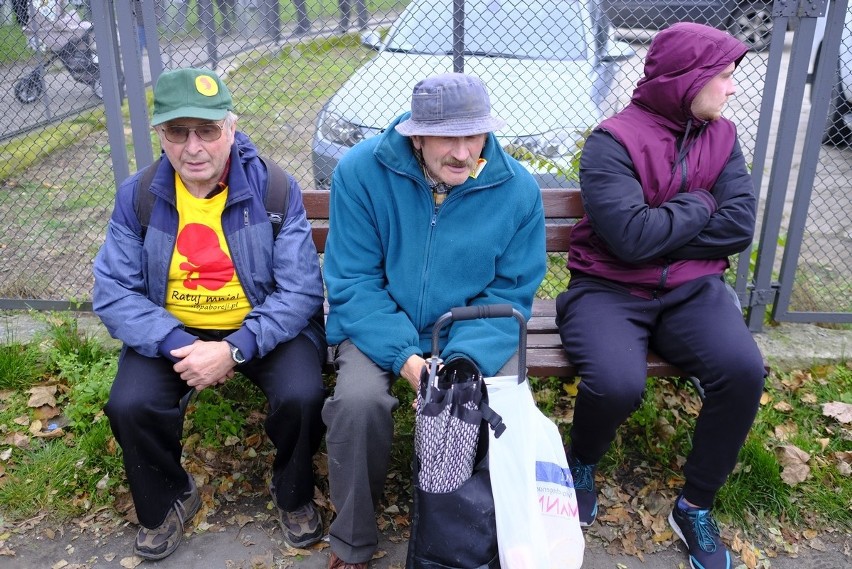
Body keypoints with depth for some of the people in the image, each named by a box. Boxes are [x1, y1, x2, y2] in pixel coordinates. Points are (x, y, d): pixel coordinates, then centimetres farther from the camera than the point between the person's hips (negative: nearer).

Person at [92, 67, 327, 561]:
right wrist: (178, 345, -24)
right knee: (130, 405, -21)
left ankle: (294, 496, 8)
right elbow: (114, 293, -8)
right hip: (173, 331, 2)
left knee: (302, 395, -27)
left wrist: (235, 350, -28)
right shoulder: (137, 196, -6)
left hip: (263, 327, -2)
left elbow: (301, 290, -16)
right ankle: (168, 500, 12)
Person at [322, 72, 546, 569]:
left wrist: (466, 358, -24)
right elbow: (352, 281, -14)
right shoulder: (361, 171, -15)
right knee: (358, 400, -28)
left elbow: (510, 293, -6)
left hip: (472, 327, 2)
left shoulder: (518, 188, -11)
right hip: (382, 325, -1)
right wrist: (403, 355, -26)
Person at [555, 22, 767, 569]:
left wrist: (659, 229, -11)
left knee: (744, 370, -23)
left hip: (691, 289, 5)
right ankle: (583, 462, 8)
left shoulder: (722, 137, 7)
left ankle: (696, 507, 2)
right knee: (617, 385, -31)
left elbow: (739, 227, -3)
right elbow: (631, 237, -22)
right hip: (609, 290, -4)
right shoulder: (612, 142, -11)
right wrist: (700, 206, -8)